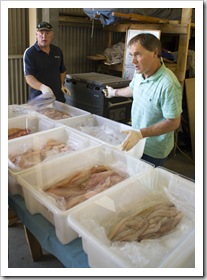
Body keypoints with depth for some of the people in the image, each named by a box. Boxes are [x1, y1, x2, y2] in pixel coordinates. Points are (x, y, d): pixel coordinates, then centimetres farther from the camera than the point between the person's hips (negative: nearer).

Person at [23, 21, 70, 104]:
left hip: (58, 97, 5)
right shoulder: (29, 53, -9)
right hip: (38, 98, -4)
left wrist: (62, 85, 8)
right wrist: (42, 87, -36)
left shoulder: (58, 51, 8)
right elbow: (28, 77, -19)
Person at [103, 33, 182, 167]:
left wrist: (141, 133, -31)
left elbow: (173, 122, -25)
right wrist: (114, 92, 35)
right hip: (137, 141, 7)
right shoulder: (139, 72, -4)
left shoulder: (168, 84, -30)